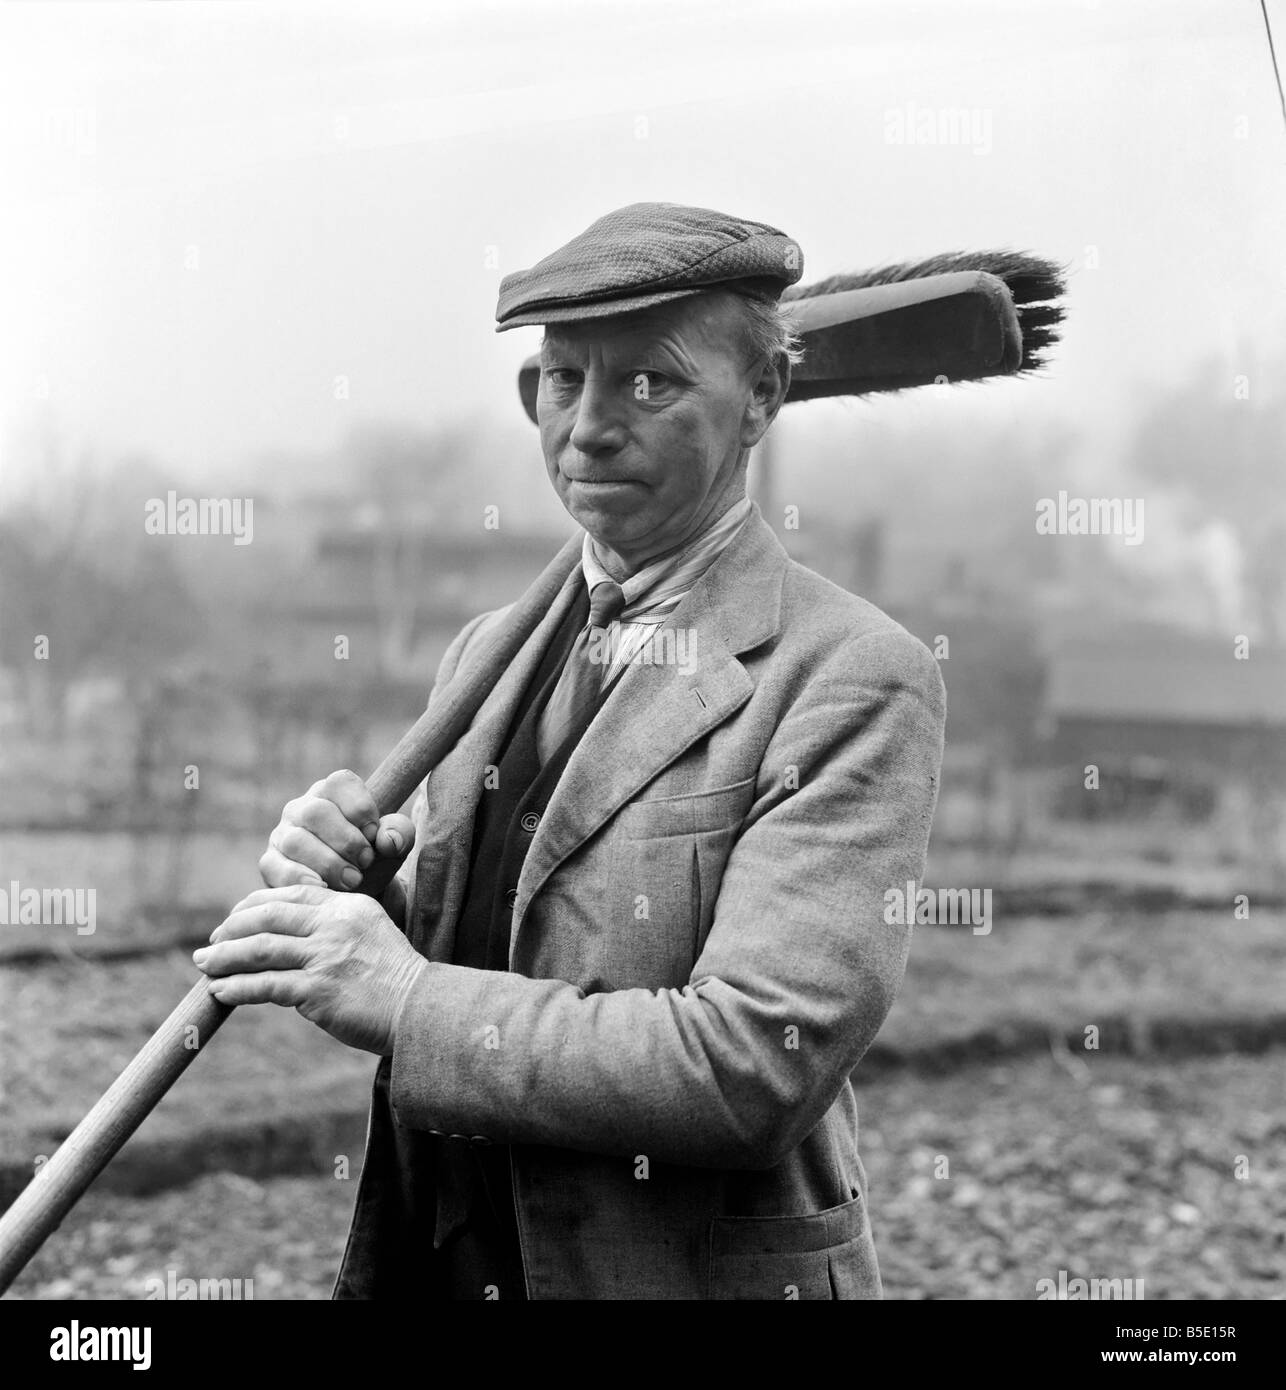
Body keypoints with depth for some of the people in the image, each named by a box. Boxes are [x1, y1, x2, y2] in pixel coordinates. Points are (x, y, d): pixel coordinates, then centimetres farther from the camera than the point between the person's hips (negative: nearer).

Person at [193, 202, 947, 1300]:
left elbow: (760, 1067, -24)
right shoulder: (486, 651, 4)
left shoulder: (854, 679, -17)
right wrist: (346, 888, -11)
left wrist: (407, 998, -21)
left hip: (707, 1273, -5)